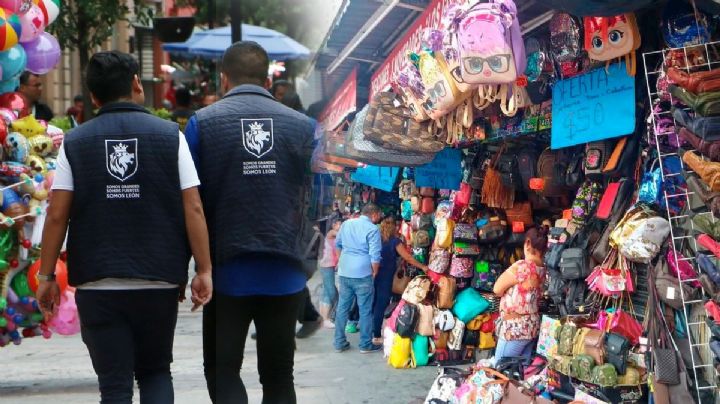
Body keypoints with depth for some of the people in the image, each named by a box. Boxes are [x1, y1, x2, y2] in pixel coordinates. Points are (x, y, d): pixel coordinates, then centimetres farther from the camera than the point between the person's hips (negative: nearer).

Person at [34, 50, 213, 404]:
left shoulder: (74, 143, 2)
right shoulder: (170, 136, 0)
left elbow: (57, 215, -3)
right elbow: (193, 208, -4)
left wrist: (46, 275, 4)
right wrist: (204, 270, -1)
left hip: (97, 285, 0)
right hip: (159, 281, 0)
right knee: (155, 372, 18)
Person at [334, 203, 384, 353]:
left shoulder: (346, 224, 7)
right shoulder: (372, 229, -11)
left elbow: (338, 244, 19)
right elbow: (375, 256, -15)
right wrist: (375, 272, -1)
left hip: (344, 272, 6)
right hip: (362, 274, -5)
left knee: (342, 308, 11)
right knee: (365, 310, 4)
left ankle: (340, 343, 15)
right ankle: (366, 345, 9)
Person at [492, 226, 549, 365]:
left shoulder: (521, 267, -20)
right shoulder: (543, 269, 4)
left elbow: (497, 289, -10)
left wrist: (508, 271, 6)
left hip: (515, 327, -8)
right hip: (533, 326, 8)